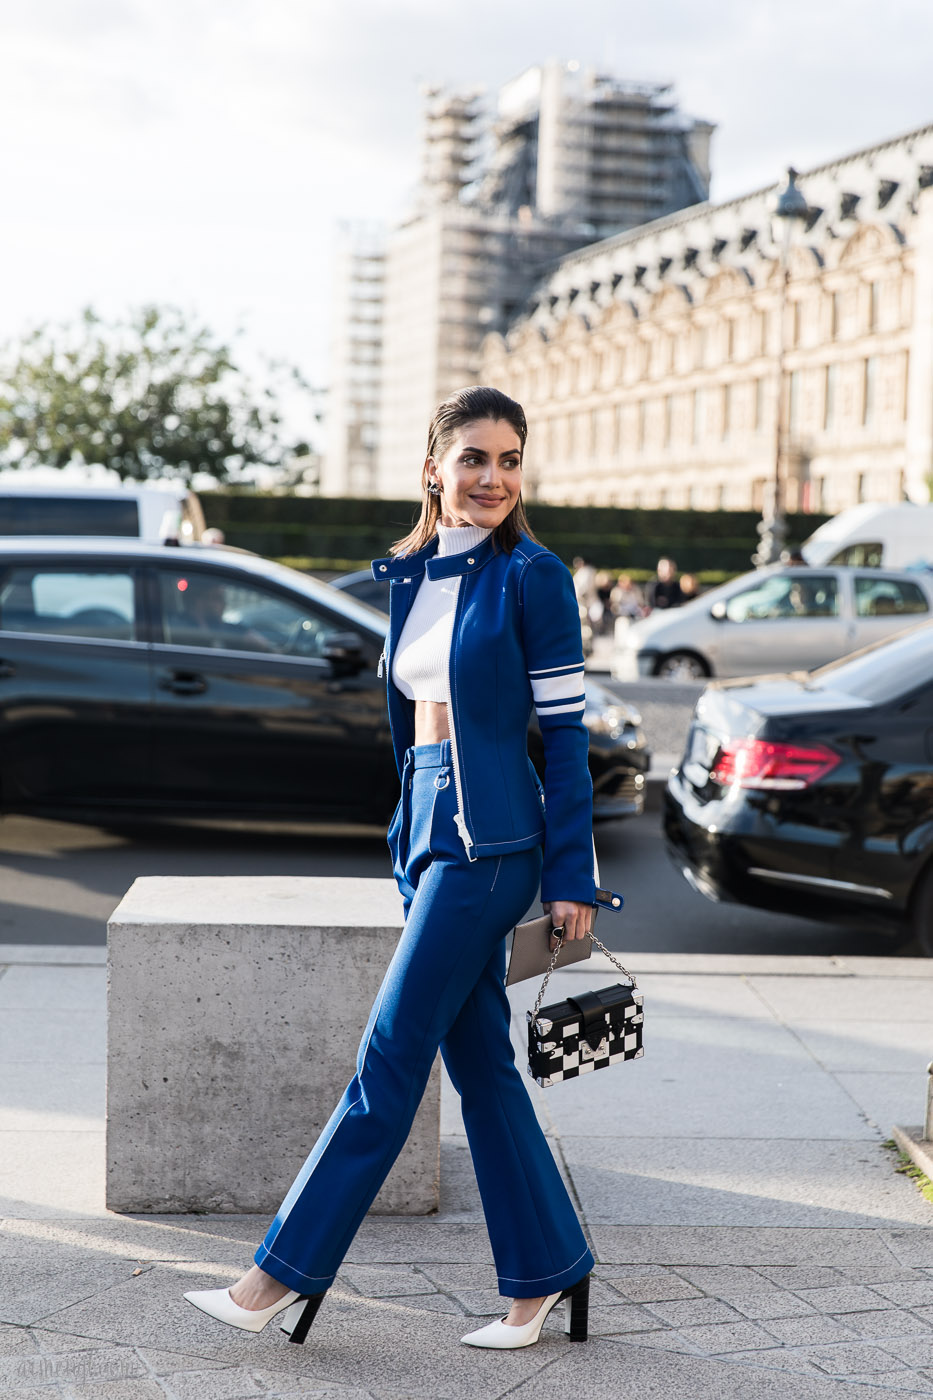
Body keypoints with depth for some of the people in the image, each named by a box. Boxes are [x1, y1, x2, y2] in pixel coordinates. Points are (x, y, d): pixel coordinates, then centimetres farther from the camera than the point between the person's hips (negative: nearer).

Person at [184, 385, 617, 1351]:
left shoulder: (531, 577, -8)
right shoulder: (409, 575, 13)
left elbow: (565, 732, -9)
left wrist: (573, 877, -11)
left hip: (488, 840, -8)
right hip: (430, 833, 8)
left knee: (389, 1062, -3)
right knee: (479, 1064, 10)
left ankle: (287, 1274, 5)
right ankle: (544, 1280, 20)